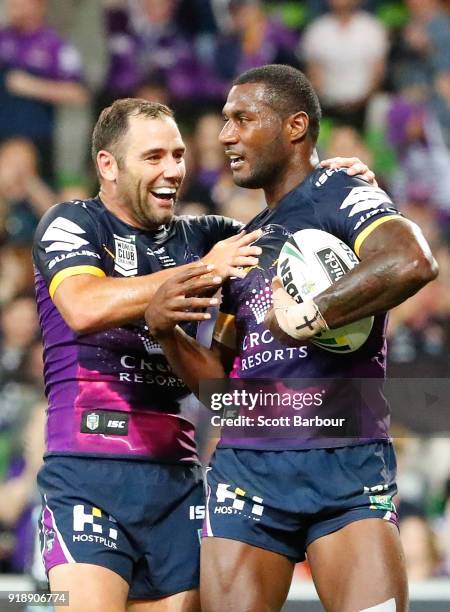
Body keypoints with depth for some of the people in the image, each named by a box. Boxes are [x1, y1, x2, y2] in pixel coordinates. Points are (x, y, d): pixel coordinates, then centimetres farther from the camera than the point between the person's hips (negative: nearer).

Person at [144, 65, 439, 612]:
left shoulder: (340, 196, -1)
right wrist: (166, 331, 3)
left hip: (348, 467, -6)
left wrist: (305, 317, -18)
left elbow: (412, 262, -25)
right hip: (245, 464, 6)